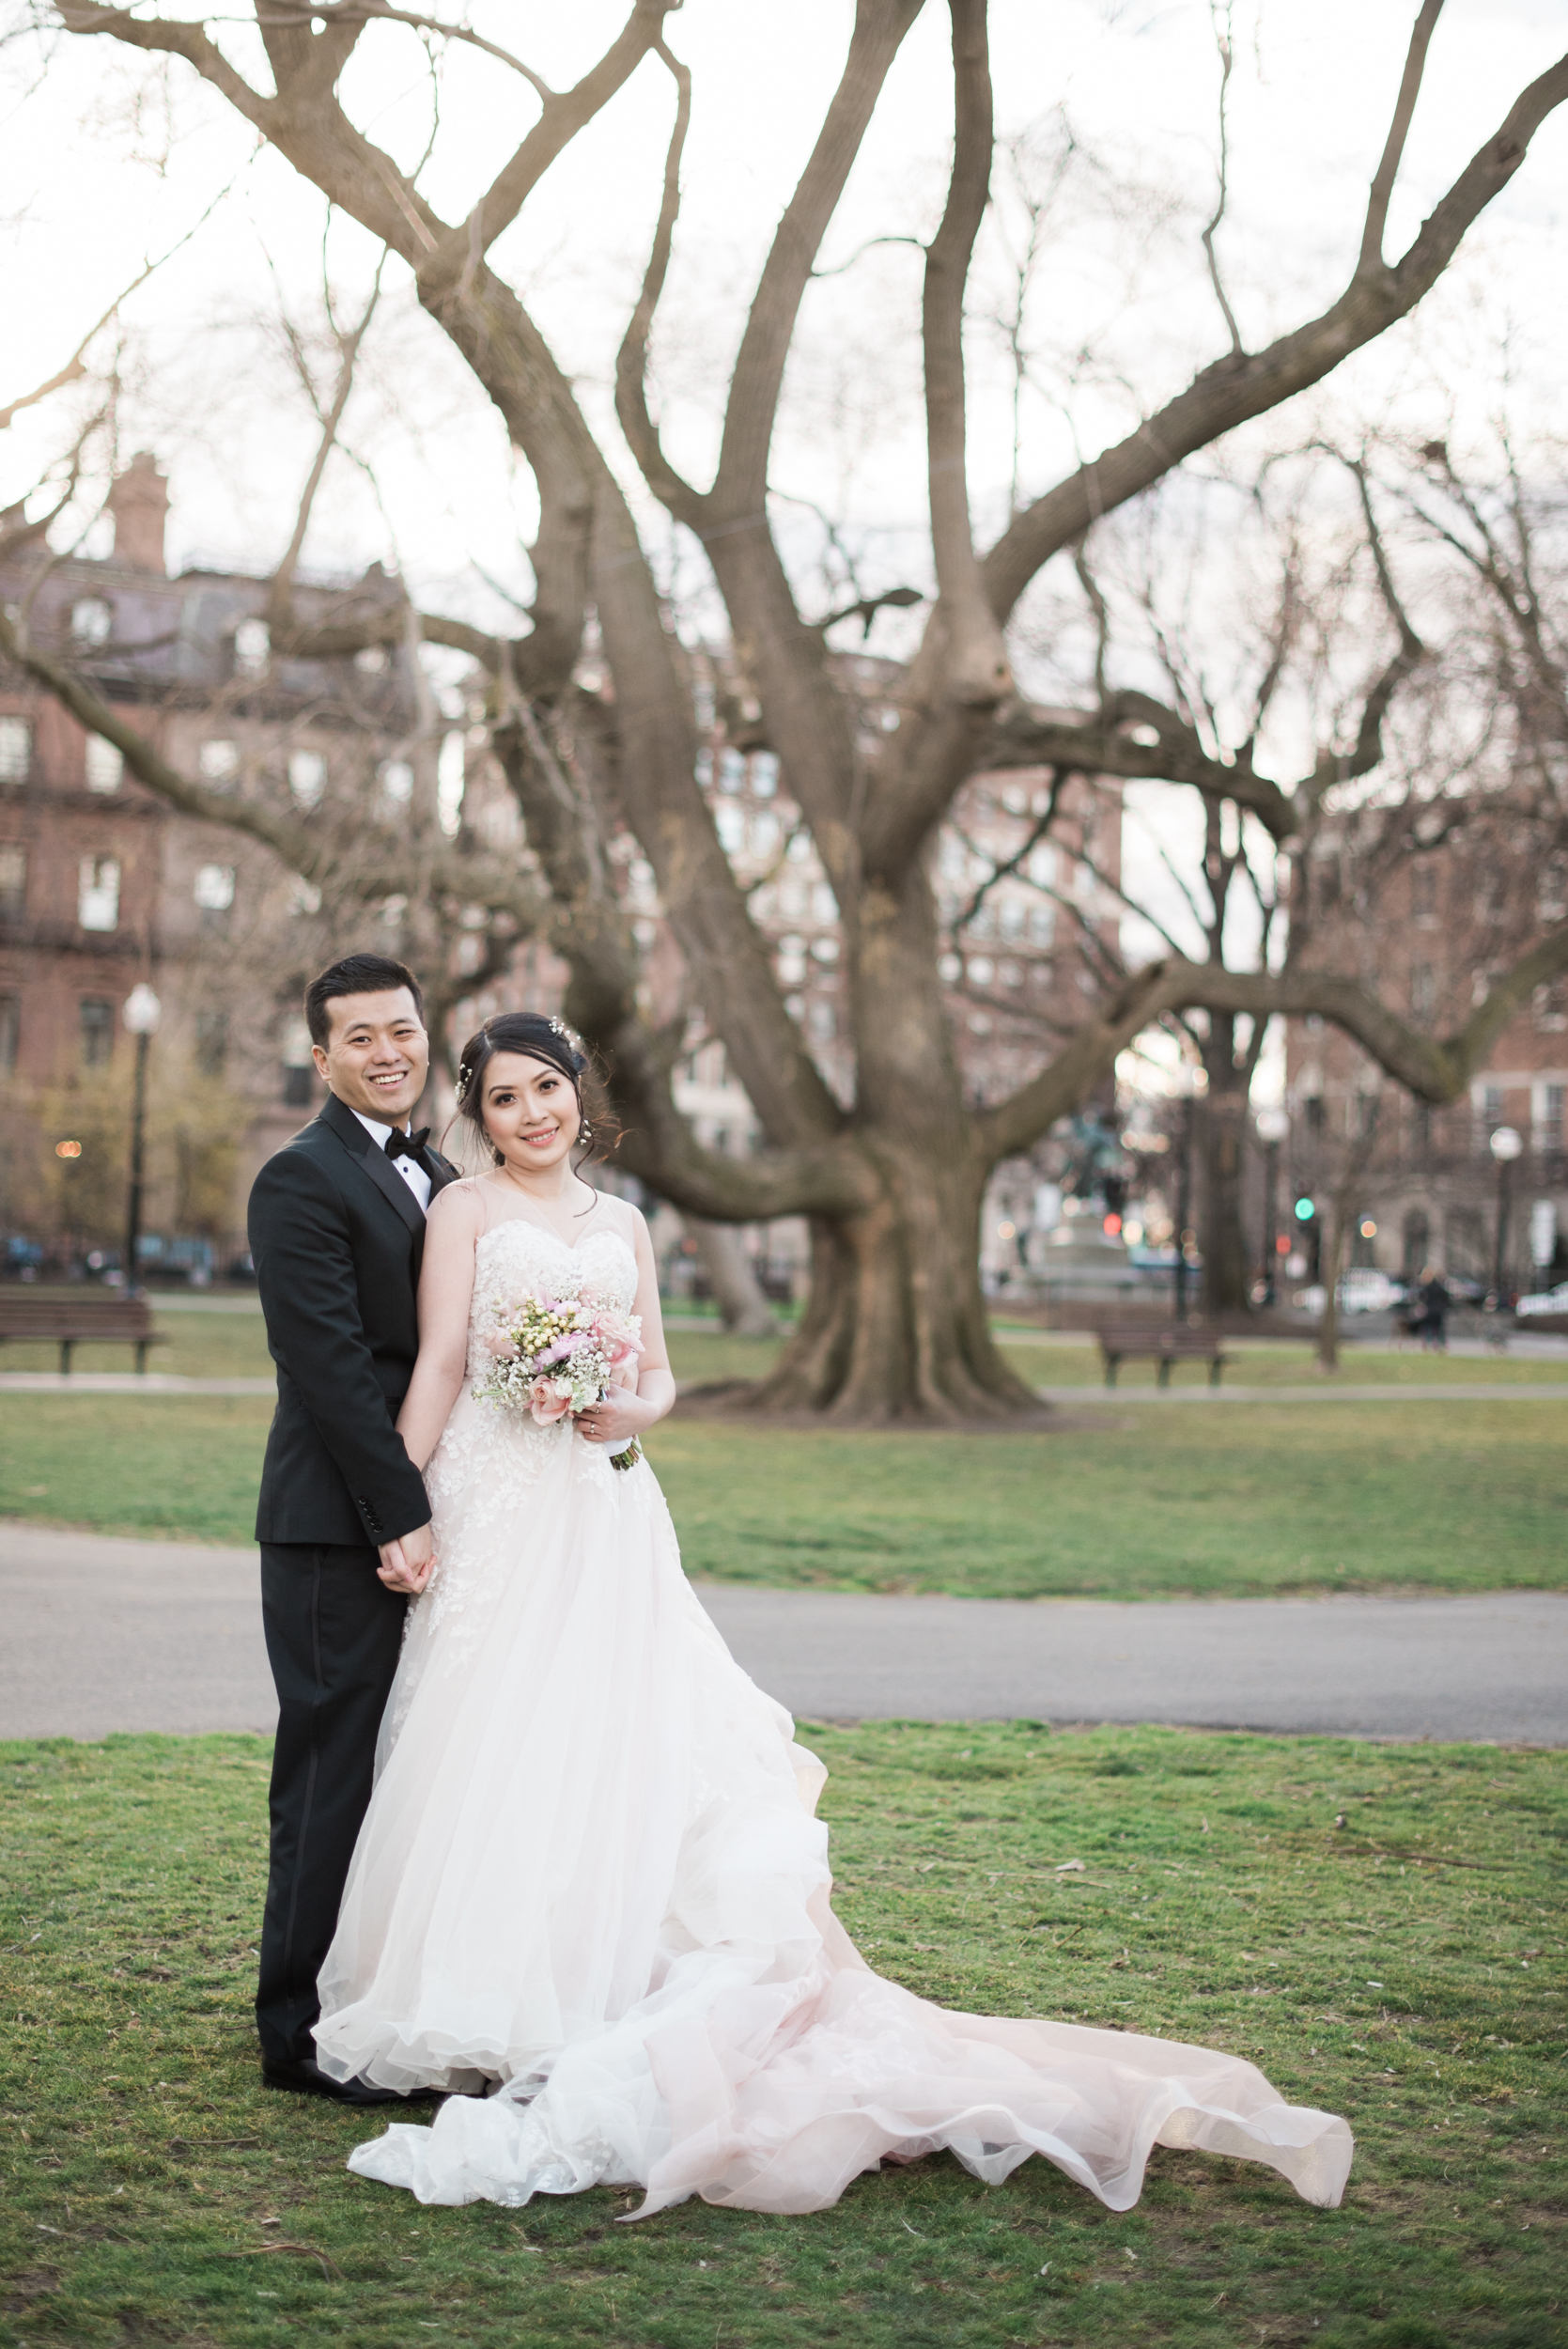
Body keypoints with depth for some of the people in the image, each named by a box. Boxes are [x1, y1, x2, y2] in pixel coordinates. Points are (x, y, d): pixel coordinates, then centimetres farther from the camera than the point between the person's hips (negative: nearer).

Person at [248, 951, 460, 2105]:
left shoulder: (441, 1178, 17)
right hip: (340, 1532, -8)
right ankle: (307, 2032, 7)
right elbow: (331, 1366, -16)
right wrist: (405, 1521, -17)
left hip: (424, 1520, 8)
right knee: (337, 1774, -3)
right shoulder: (303, 1179, -10)